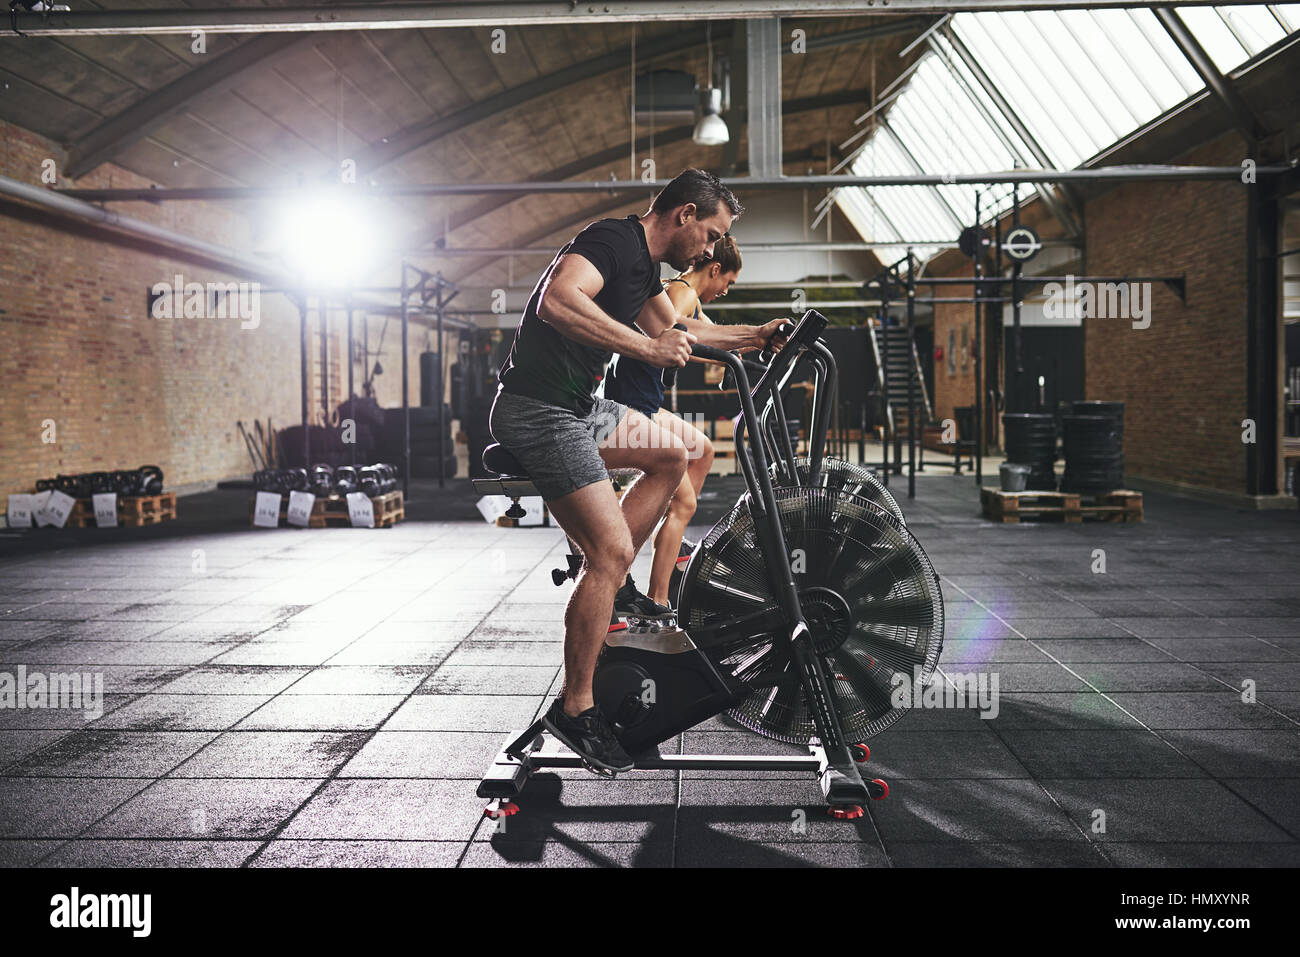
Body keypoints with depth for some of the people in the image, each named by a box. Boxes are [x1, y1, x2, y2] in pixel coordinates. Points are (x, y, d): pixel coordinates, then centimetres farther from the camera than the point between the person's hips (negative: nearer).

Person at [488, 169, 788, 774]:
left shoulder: (644, 263, 15)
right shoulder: (613, 240, -15)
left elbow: (672, 329, 31)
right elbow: (557, 300, -34)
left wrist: (753, 335, 25)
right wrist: (646, 346, -35)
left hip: (577, 406, 10)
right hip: (540, 410, -10)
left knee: (671, 455, 20)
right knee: (611, 550, -13)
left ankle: (602, 587, 16)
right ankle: (575, 708, -2)